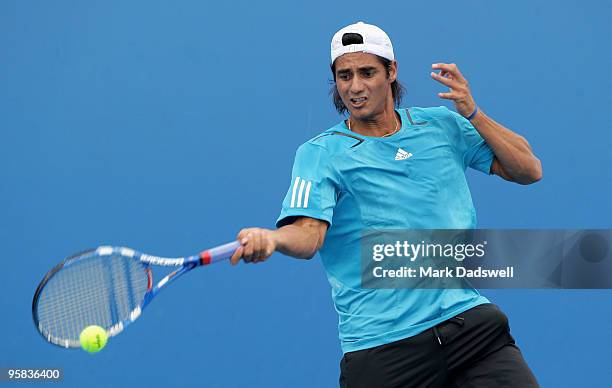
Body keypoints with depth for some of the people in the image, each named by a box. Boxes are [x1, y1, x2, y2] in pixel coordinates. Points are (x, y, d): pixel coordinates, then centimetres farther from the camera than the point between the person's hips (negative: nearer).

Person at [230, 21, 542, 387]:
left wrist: (473, 113, -1)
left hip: (468, 319, 2)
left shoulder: (443, 125, 11)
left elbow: (529, 170, 11)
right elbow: (309, 234, -13)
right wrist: (272, 238, -36)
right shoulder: (320, 154, 1)